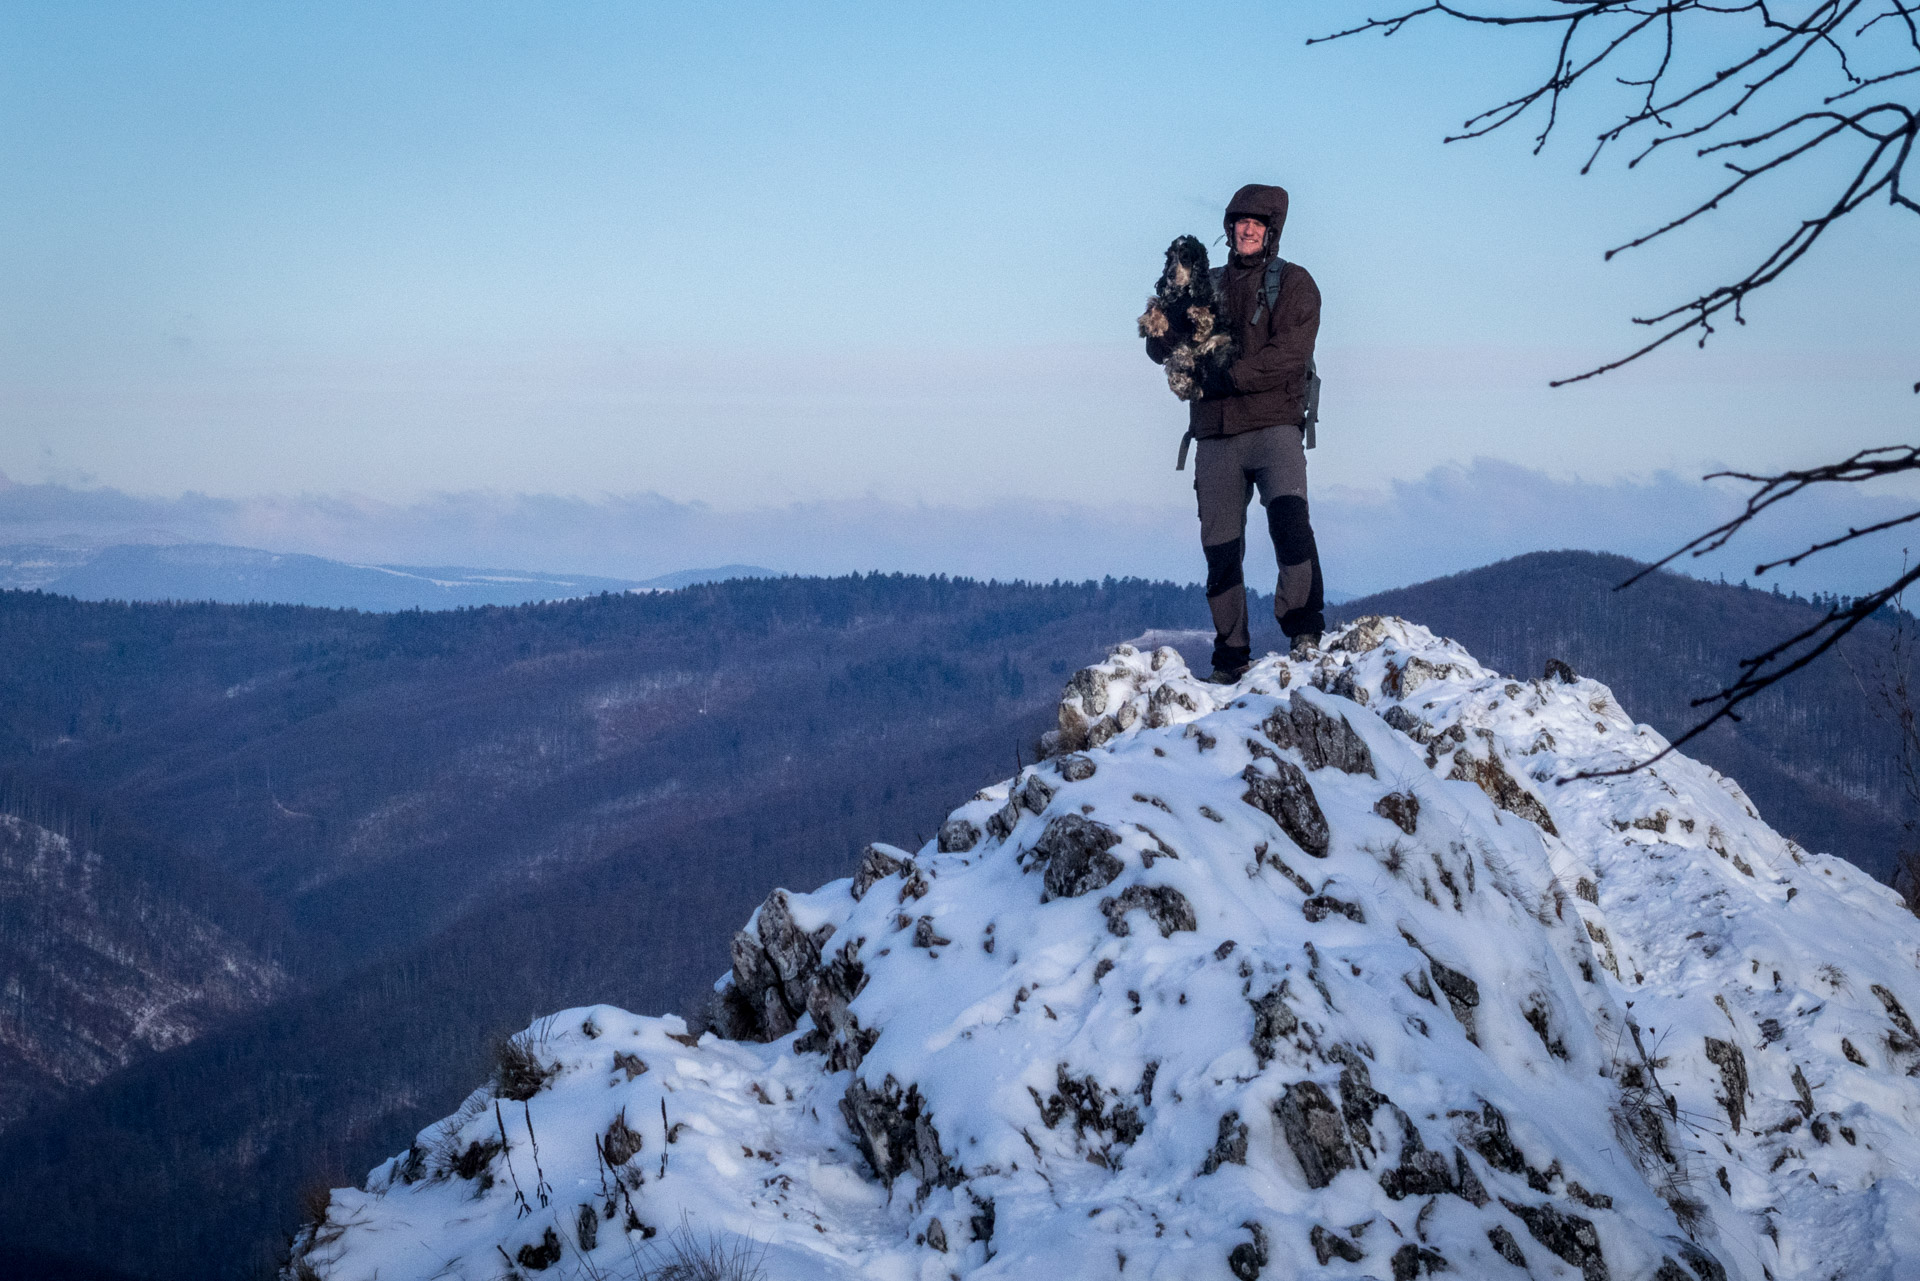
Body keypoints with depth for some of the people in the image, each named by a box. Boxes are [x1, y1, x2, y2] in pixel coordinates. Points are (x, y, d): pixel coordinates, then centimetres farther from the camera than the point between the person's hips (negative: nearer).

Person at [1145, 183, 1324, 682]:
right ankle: (1231, 661, 7)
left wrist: (1219, 378, -14)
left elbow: (1288, 357, -9)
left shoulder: (1293, 283, 5)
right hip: (1215, 435, 4)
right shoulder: (1207, 285, 17)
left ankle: (1304, 629, -23)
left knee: (1289, 519, -25)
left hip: (1274, 427, -4)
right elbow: (1159, 347, 13)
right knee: (1220, 548, 2)